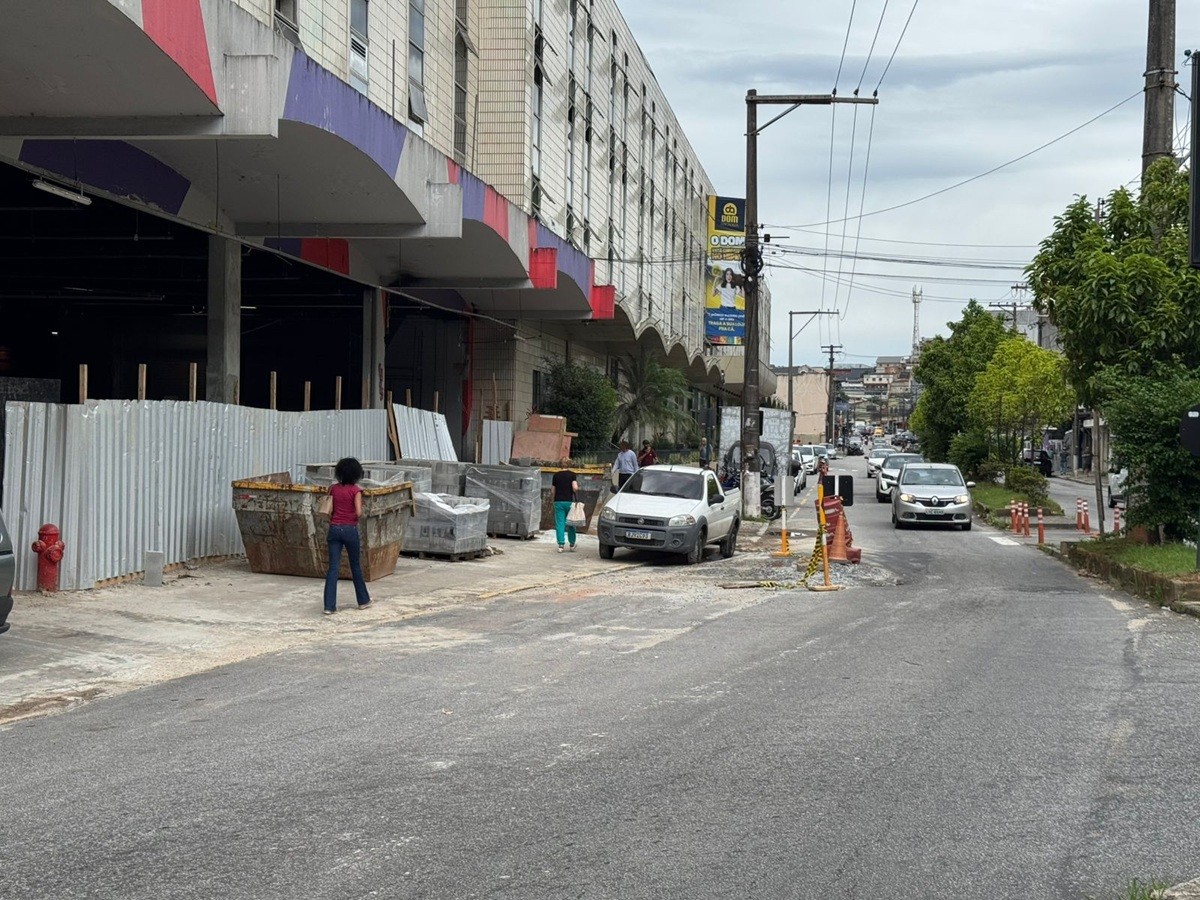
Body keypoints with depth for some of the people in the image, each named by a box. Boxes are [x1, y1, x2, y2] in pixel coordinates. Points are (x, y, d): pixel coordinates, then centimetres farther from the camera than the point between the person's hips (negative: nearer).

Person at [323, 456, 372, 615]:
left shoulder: (333, 489, 3)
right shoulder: (355, 490, -9)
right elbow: (358, 513, -16)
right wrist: (356, 518, 5)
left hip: (334, 529, 3)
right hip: (350, 529, -3)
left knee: (333, 568, 1)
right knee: (356, 566, 14)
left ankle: (329, 606, -5)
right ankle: (363, 600, 28)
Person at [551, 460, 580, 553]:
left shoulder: (556, 475, 5)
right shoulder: (572, 475, -3)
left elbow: (553, 490, 9)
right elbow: (575, 487, -15)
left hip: (558, 501, 1)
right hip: (569, 501, -1)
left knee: (559, 524, 1)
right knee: (571, 524, 11)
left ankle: (560, 545, -7)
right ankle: (572, 545, 19)